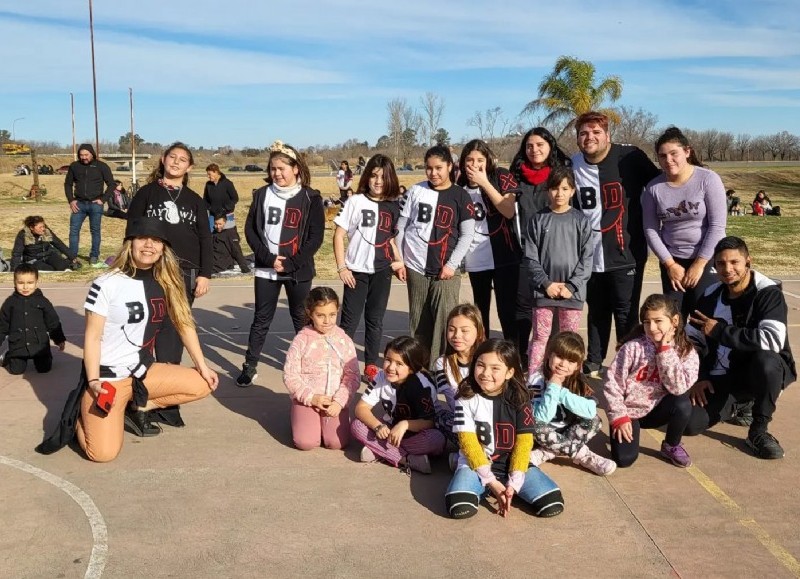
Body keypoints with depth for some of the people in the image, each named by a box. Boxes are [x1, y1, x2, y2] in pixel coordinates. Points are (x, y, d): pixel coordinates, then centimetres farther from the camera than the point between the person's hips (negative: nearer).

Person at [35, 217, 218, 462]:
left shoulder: (167, 283, 2)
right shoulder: (106, 285, -13)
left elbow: (184, 323, 8)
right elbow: (92, 337, -12)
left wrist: (202, 365, 5)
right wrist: (94, 382, -20)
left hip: (143, 372, 6)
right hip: (107, 376, -6)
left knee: (202, 385, -7)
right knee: (103, 453, -19)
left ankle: (138, 408, 8)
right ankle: (79, 417, 14)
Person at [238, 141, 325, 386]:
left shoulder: (310, 198, -5)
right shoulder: (262, 194, 2)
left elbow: (316, 237, -7)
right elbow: (250, 230, 2)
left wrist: (290, 264, -14)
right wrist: (268, 258, -11)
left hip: (298, 271, -1)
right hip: (266, 269, 2)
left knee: (301, 318, 12)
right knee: (261, 319, 7)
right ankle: (249, 367, 16)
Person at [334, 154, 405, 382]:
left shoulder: (393, 205, 4)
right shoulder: (356, 201, -5)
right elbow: (339, 235, -5)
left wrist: (399, 261, 0)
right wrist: (342, 268, -10)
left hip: (382, 271, 3)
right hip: (357, 270, -3)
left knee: (375, 320, 10)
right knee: (350, 320, 3)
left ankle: (371, 365, 21)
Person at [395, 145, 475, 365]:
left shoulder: (460, 196, 1)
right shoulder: (416, 191, 5)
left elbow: (467, 234, 0)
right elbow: (400, 227, 8)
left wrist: (452, 264, -8)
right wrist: (399, 260, 5)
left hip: (446, 270, -2)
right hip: (416, 268, 2)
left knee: (445, 321, -9)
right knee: (419, 322, 8)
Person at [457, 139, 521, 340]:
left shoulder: (501, 177, -5)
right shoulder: (460, 187, 2)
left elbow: (509, 211, -18)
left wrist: (484, 182, -18)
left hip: (504, 257, -3)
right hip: (475, 260, 3)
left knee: (507, 310, -6)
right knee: (480, 310, 14)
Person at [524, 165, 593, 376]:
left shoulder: (581, 221, 2)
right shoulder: (538, 220, 2)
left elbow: (586, 258, -1)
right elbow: (530, 258, -1)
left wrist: (571, 286, -10)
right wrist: (546, 283, -10)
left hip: (572, 292, 0)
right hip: (543, 290, 0)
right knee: (540, 338, 4)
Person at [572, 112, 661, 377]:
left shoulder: (630, 157, -9)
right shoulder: (572, 165, 3)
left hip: (626, 254, -4)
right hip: (590, 255, 4)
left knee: (625, 314, 3)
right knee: (596, 312, 15)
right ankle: (593, 364, 27)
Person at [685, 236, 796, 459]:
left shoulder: (768, 293, -15)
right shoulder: (711, 296, 1)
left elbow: (773, 340, -32)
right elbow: (692, 339, 9)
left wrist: (720, 330, -24)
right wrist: (699, 377, -4)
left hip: (763, 372, -4)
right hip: (720, 378, 5)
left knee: (765, 360, -39)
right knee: (691, 423, -15)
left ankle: (759, 431, -15)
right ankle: (742, 404, 17)